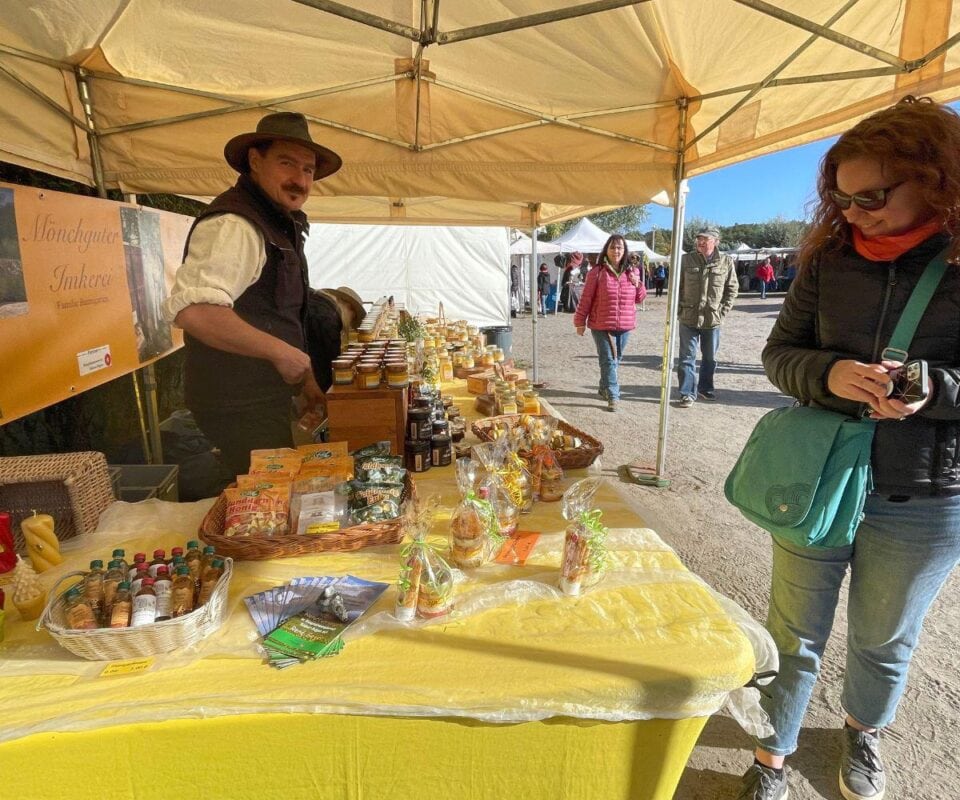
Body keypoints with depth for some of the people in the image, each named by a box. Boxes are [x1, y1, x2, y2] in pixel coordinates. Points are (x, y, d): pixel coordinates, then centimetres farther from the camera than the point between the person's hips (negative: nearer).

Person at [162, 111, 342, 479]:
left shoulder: (280, 224, 14)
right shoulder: (232, 225, -20)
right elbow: (193, 310, -35)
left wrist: (304, 377, 18)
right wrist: (281, 352, -27)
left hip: (264, 398, 10)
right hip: (240, 406, -10)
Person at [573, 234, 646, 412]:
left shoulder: (632, 272, 8)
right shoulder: (597, 272, -6)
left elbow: (639, 299, 14)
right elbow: (586, 299, -3)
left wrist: (638, 284, -5)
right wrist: (580, 321, -3)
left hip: (624, 325, 5)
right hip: (602, 325, -4)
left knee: (616, 360, 13)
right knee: (608, 360, -7)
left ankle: (604, 389, 31)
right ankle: (613, 397, -5)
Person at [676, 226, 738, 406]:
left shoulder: (726, 262, 0)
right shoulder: (686, 260, -1)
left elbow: (732, 289, 5)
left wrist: (723, 311, -2)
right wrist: (680, 309, -3)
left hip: (713, 320, 1)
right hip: (688, 318, -1)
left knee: (710, 358, 15)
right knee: (687, 357, 1)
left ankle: (705, 387, 33)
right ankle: (687, 393, 9)